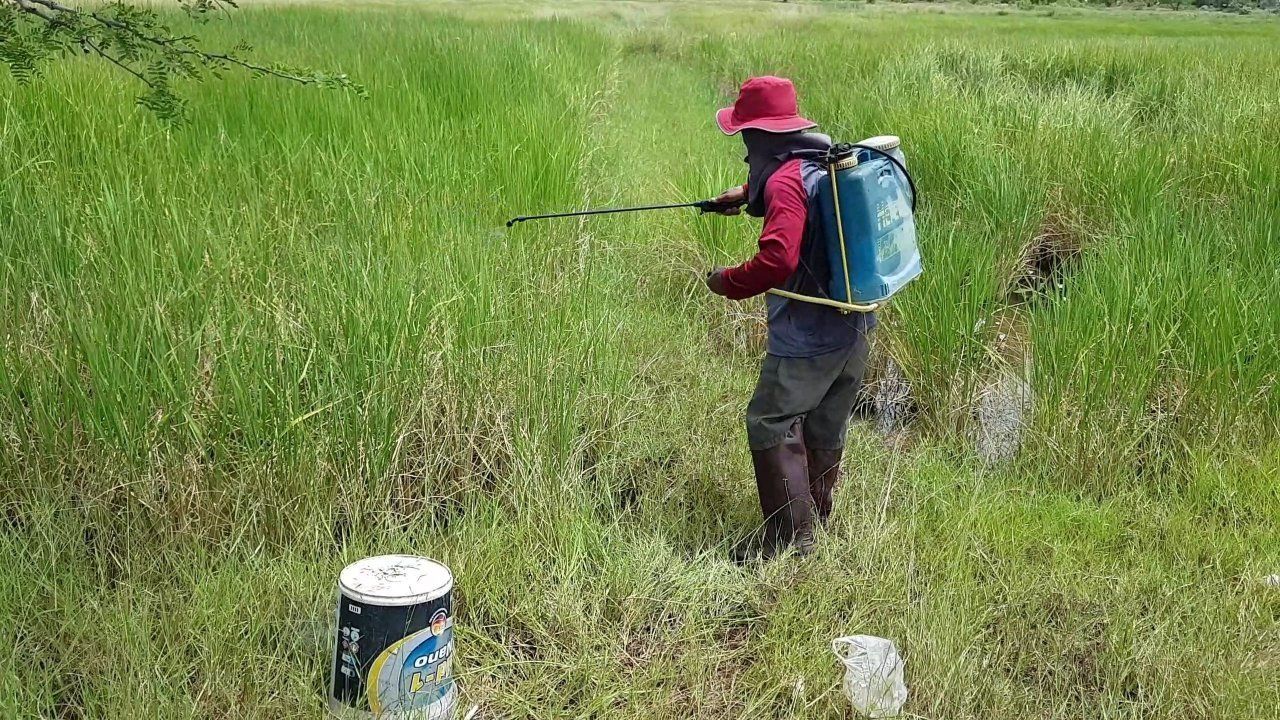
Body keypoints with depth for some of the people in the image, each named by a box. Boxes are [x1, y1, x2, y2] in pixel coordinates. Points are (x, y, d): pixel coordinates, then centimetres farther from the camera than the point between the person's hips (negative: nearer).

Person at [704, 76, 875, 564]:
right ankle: (816, 520, 32)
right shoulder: (826, 161, 8)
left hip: (807, 336, -9)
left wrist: (727, 282, -17)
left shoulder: (785, 181, -20)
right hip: (853, 327, 9)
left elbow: (777, 259, -32)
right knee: (826, 428, 19)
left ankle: (791, 537, 1)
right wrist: (747, 194, 30)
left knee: (771, 425, -2)